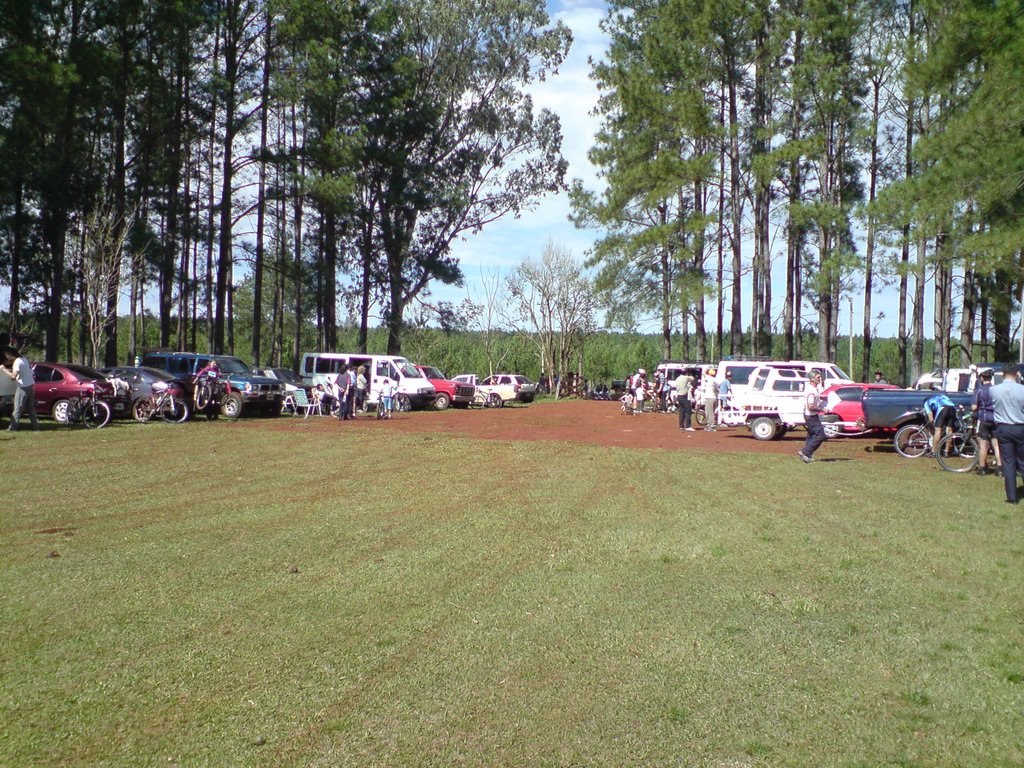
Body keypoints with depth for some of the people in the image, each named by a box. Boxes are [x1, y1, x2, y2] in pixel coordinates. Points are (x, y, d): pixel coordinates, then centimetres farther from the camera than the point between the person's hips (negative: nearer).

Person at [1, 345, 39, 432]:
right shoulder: (23, 359, 11)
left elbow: (13, 376, -27)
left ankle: (13, 427, -3)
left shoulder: (17, 362, -17)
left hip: (23, 387, -9)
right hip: (31, 385, 9)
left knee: (18, 408, -4)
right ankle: (35, 425, 14)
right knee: (31, 407, 13)